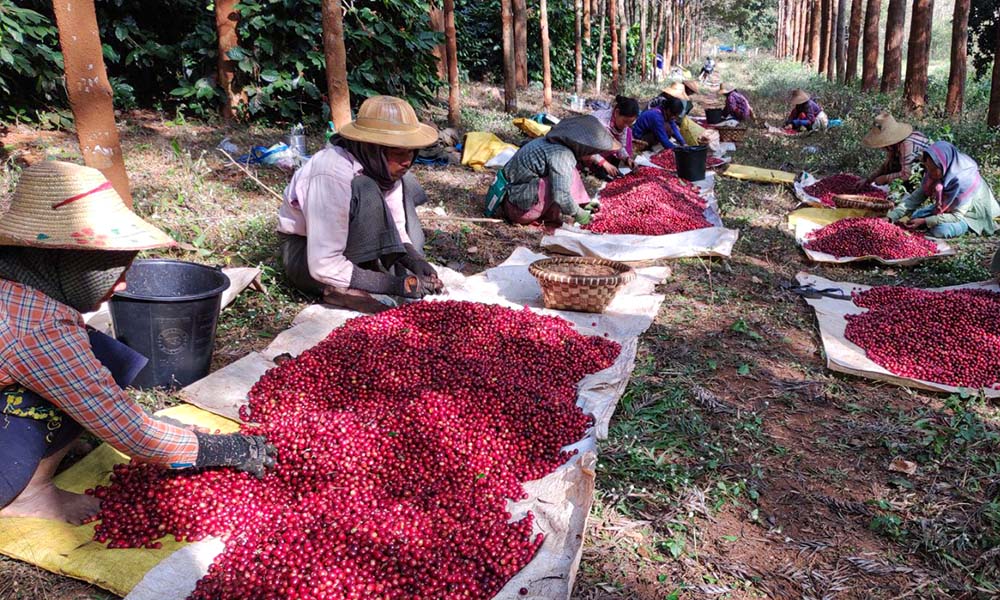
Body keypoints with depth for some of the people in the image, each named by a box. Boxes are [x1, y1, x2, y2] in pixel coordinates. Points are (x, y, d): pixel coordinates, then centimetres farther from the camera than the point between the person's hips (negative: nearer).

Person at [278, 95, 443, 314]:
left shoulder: (382, 164, -12)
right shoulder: (333, 176, -34)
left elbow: (395, 226, -3)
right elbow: (323, 266, -35)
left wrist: (415, 260, -25)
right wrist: (396, 284, -36)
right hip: (304, 254, -8)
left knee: (406, 184, 1)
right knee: (366, 192, -31)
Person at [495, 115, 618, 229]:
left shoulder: (555, 142, 9)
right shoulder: (562, 155, -21)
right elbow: (561, 196, -29)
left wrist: (582, 204, 17)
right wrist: (578, 214, -13)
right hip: (520, 208, -10)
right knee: (568, 175, -17)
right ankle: (551, 216, -6)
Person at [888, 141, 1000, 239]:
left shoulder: (965, 181, -36)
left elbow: (957, 216, -31)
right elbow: (916, 197, -13)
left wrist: (924, 222, -35)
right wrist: (892, 217, -26)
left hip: (969, 214, -6)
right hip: (946, 208, 7)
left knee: (940, 230, -29)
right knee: (915, 216, -5)